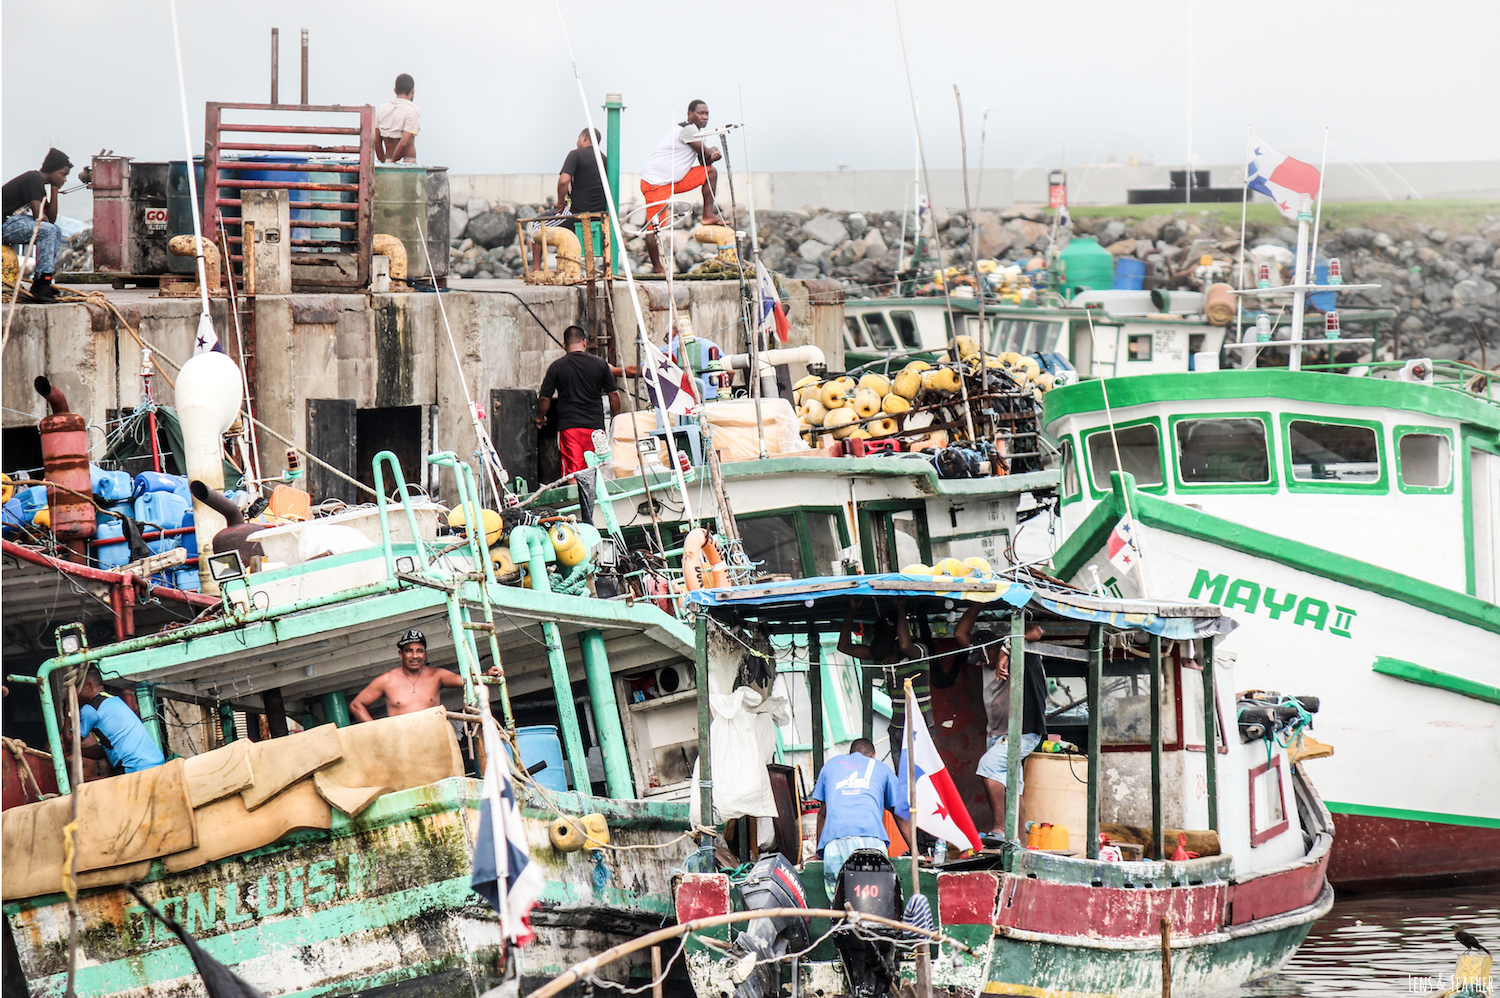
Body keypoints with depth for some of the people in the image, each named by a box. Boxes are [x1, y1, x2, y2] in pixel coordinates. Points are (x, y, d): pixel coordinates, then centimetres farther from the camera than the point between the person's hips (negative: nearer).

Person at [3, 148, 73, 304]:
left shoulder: (39, 181, 17)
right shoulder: (34, 179, -14)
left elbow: (51, 219, 16)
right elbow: (39, 216, -20)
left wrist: (55, 190, 10)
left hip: (14, 221, 11)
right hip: (5, 224, -11)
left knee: (56, 232, 16)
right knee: (47, 230, -25)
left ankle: (41, 282, 7)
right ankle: (41, 284, -24)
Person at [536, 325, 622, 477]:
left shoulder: (557, 366, -1)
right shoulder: (600, 364, 2)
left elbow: (544, 398, 2)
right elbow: (614, 394, 7)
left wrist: (540, 418, 20)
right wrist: (617, 418, 22)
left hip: (568, 425, -1)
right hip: (595, 424, 1)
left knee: (572, 470, -3)